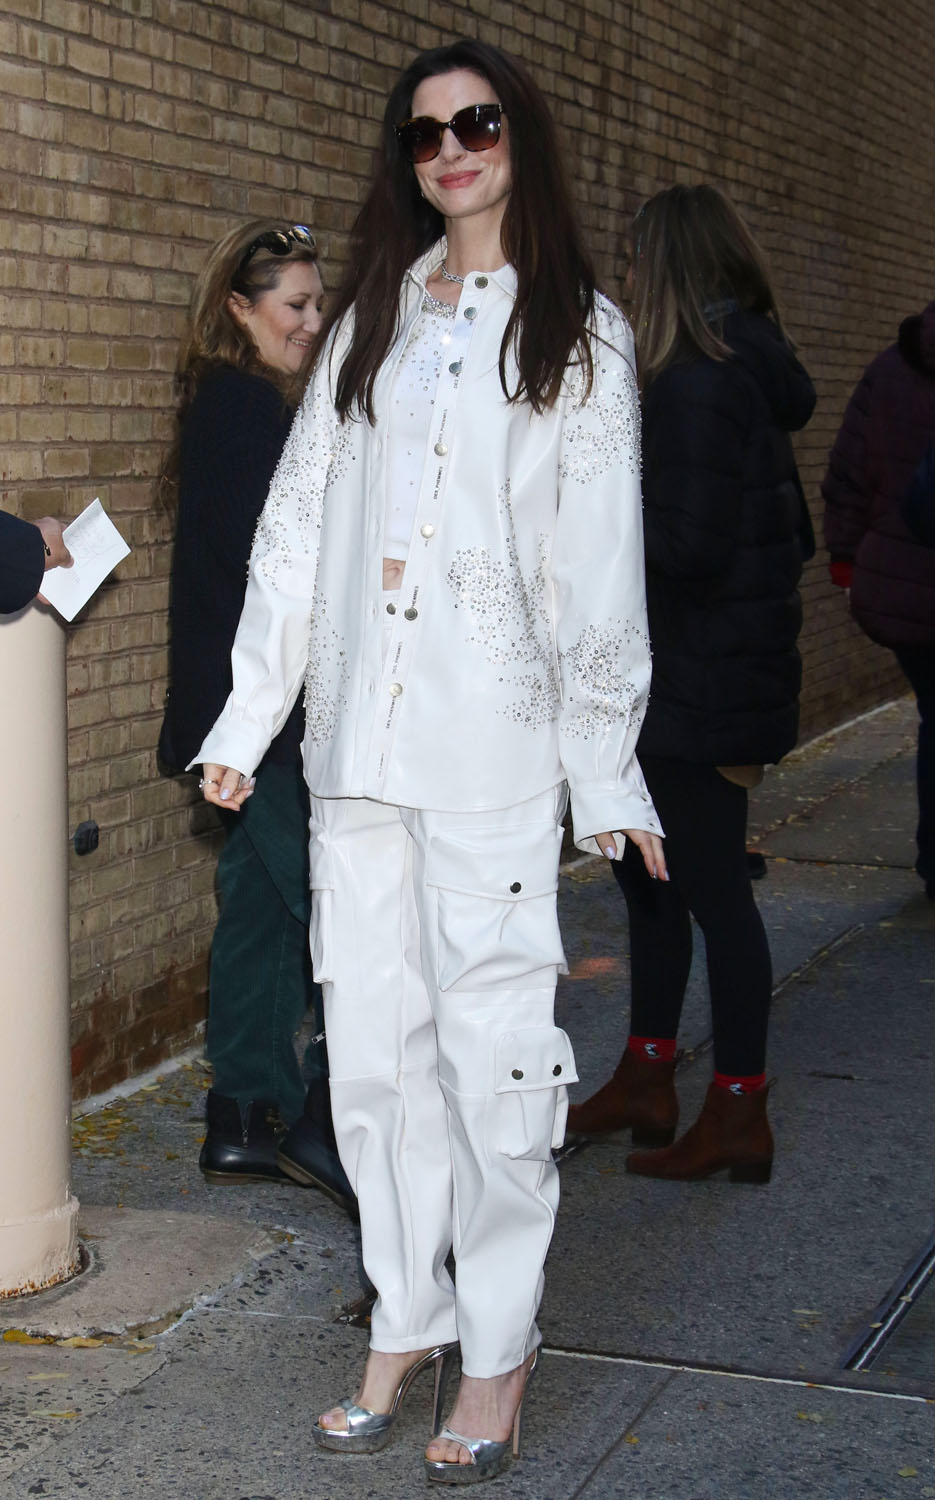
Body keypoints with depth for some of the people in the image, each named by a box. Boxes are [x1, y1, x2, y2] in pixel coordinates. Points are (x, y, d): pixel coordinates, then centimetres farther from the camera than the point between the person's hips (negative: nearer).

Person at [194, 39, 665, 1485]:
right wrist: (249, 713, 10)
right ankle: (407, 1322, 21)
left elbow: (601, 564, 0)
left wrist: (607, 766, -5)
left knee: (493, 1040, -3)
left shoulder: (578, 331, 5)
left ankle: (498, 1350, 11)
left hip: (493, 741, -4)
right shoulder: (370, 318, 16)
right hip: (358, 734, 4)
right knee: (372, 1040, 7)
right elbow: (300, 522, 14)